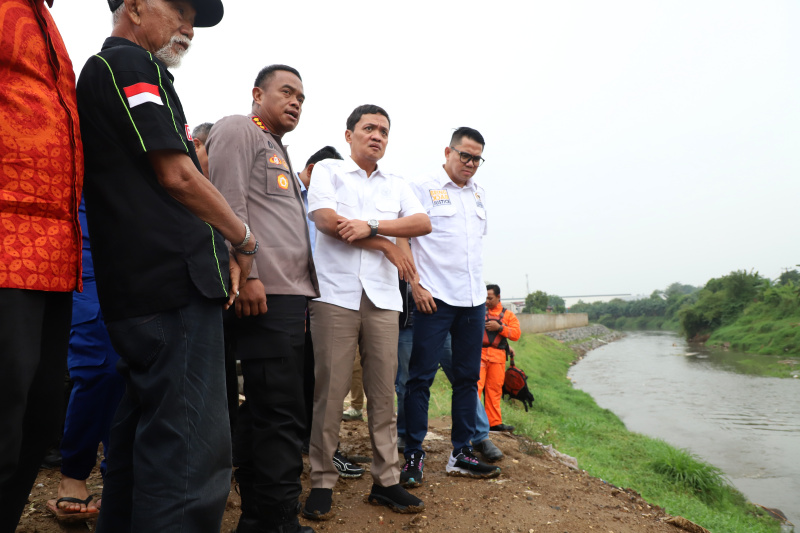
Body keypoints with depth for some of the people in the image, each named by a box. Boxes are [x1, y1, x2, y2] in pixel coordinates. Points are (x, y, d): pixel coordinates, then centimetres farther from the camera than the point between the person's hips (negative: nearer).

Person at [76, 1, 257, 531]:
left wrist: (222, 254, 13)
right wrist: (245, 239, 1)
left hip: (137, 289, 11)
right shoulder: (131, 63, -4)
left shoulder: (101, 69, 27)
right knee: (194, 450, -10)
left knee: (145, 431, 18)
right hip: (177, 287, -11)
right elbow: (176, 175, -12)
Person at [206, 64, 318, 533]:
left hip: (290, 295, 10)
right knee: (282, 416, -9)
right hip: (265, 294, -10)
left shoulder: (279, 152, 29)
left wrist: (302, 296, 22)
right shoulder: (239, 130, 2)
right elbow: (229, 205, -12)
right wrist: (245, 274, -20)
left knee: (263, 410, 12)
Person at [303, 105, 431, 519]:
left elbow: (423, 223, 4)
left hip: (383, 298, 4)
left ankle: (386, 480, 12)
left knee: (383, 390, 3)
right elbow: (326, 220, -7)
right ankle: (322, 482, 8)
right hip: (336, 294, -3)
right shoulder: (328, 170, 10)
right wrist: (388, 246, -3)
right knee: (330, 389, -3)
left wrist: (371, 227, -12)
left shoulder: (396, 185, 20)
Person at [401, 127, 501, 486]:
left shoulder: (479, 194, 17)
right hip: (435, 297, -6)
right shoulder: (422, 189, -2)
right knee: (421, 376, -4)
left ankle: (461, 454, 21)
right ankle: (413, 455, 7)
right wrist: (416, 284, -13)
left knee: (468, 377, 10)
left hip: (473, 298, 7)